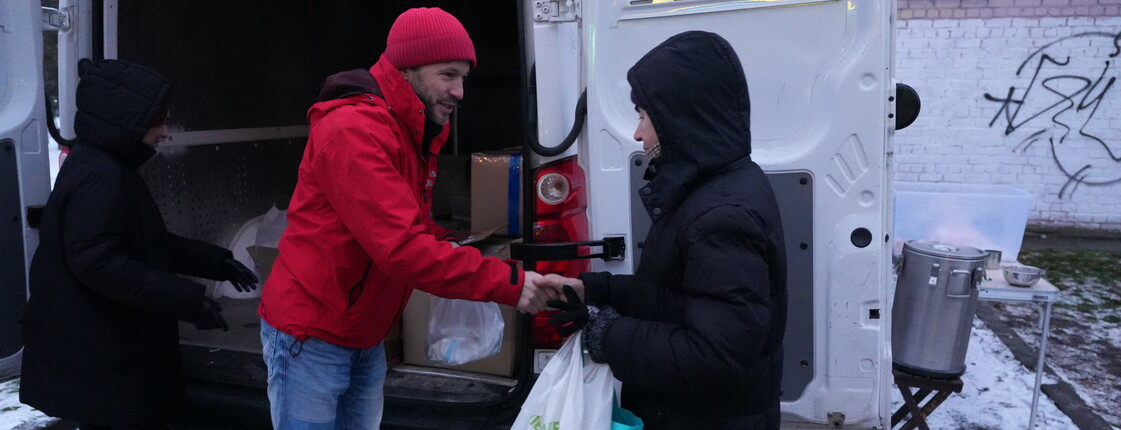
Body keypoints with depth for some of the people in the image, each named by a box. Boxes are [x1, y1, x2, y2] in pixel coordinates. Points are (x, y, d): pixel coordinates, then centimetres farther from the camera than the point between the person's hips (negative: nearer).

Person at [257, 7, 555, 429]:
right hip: (311, 336, -8)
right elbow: (401, 247, -32)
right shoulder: (354, 130, -24)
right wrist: (507, 283, -30)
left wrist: (452, 247, -7)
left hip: (366, 339, 8)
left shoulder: (415, 134, 8)